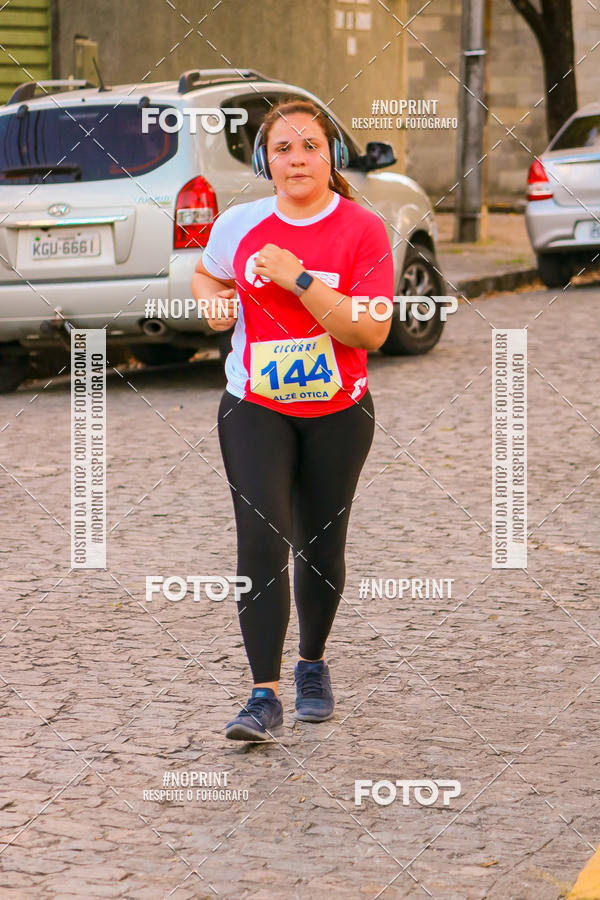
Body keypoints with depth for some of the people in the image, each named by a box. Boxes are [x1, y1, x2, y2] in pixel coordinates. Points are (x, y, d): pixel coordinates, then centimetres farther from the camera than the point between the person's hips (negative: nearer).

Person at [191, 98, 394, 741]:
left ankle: (313, 664, 36)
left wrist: (298, 280, -25)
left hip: (338, 411, 0)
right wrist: (213, 300, -2)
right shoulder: (239, 224, -1)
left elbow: (372, 331, -18)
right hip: (254, 407, 1)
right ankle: (264, 696, -14)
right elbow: (205, 273, 21)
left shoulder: (363, 230, -9)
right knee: (261, 541, -14)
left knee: (321, 547, 10)